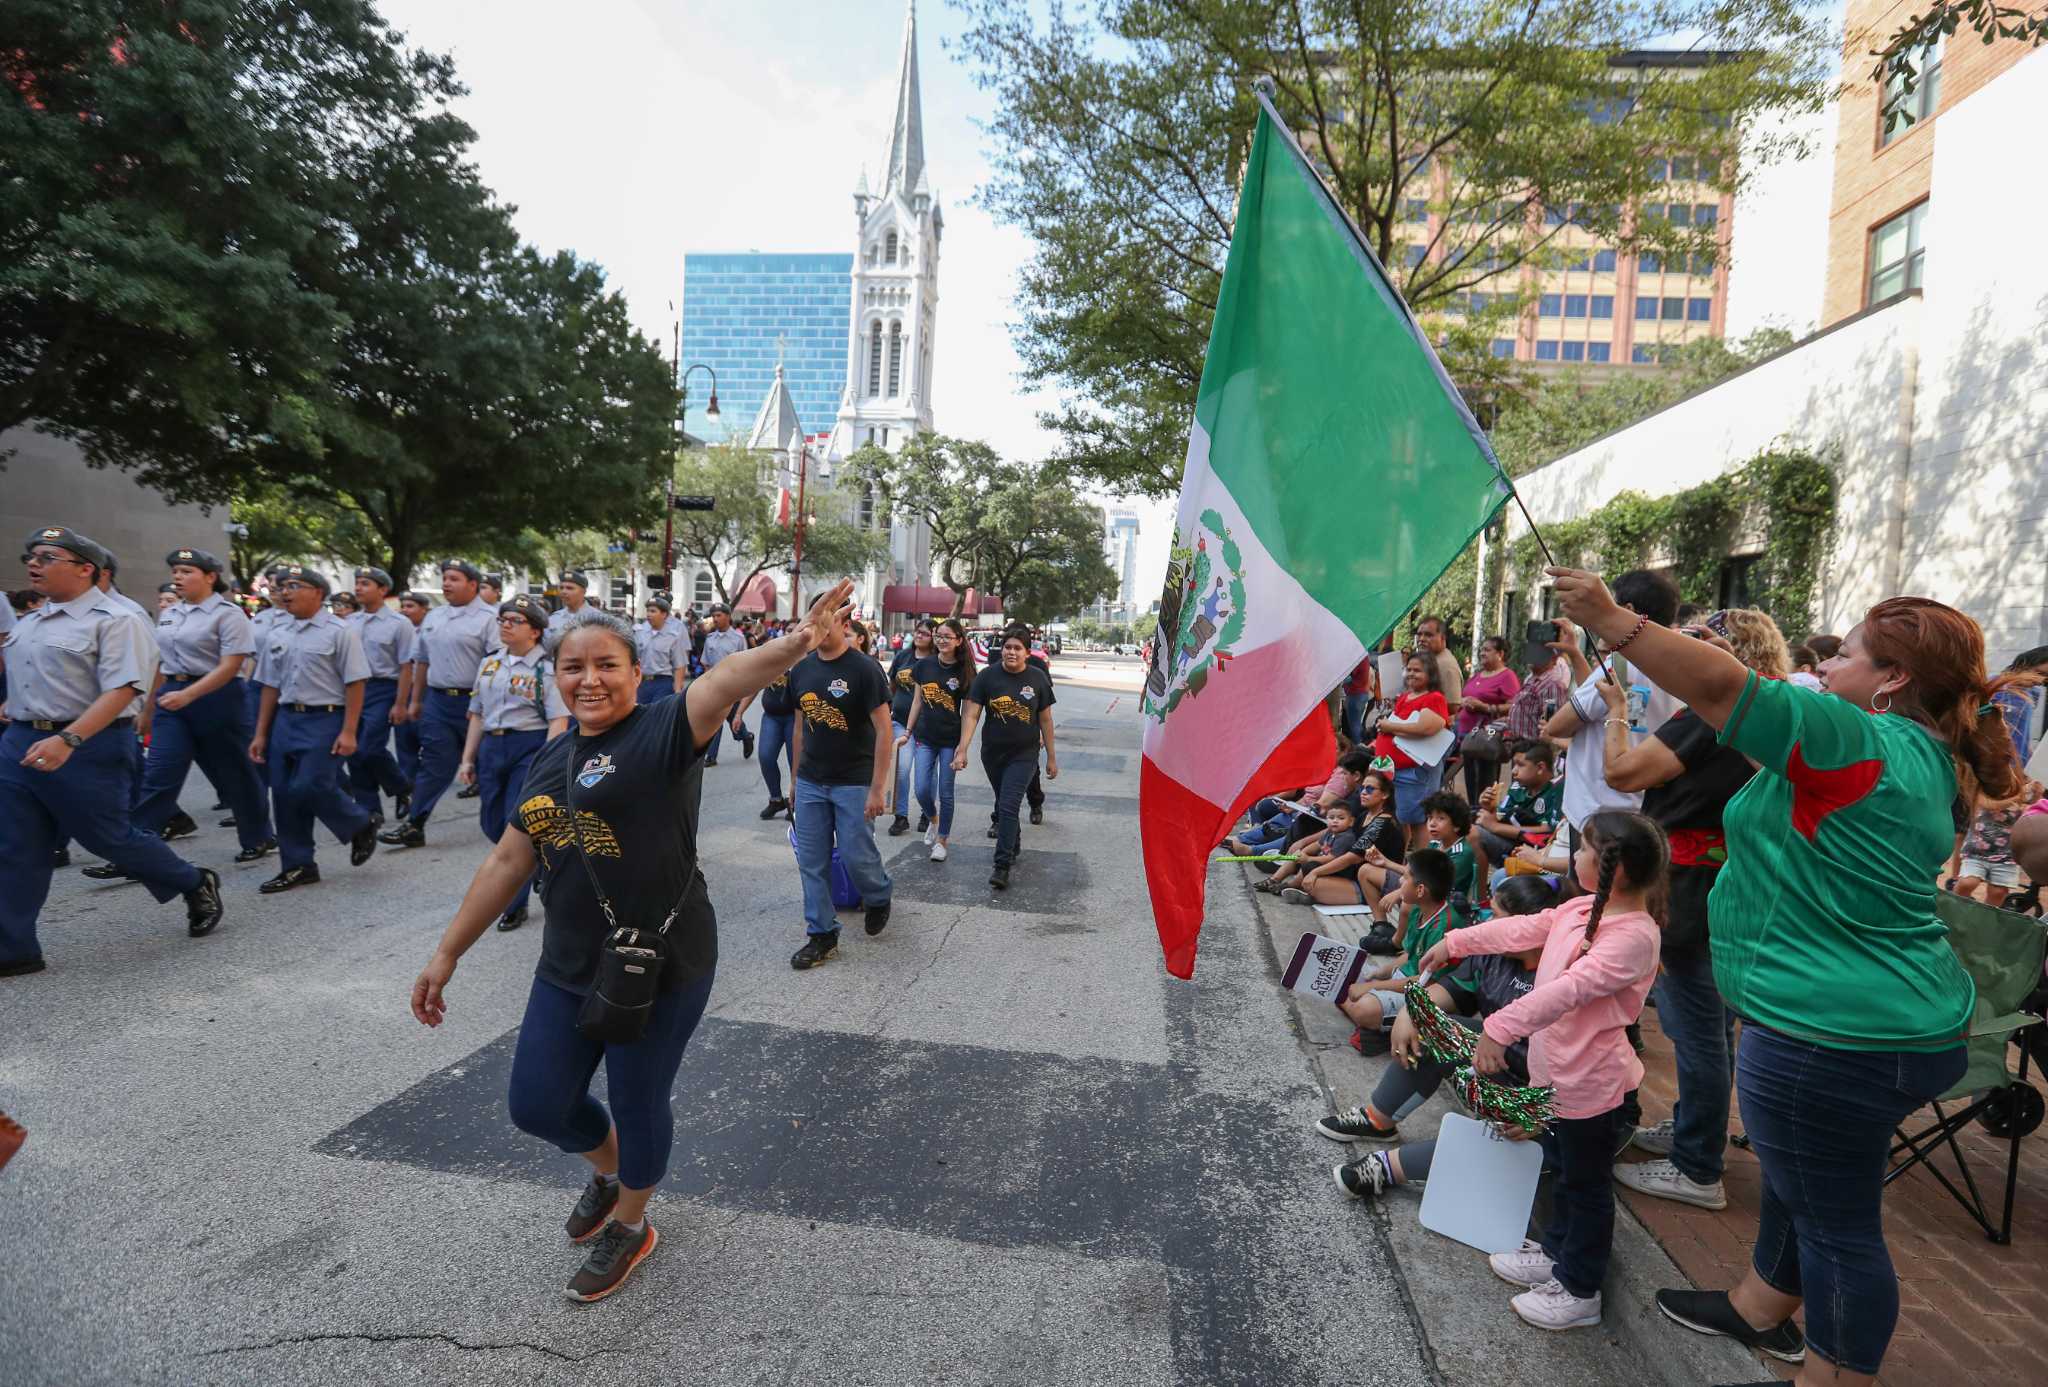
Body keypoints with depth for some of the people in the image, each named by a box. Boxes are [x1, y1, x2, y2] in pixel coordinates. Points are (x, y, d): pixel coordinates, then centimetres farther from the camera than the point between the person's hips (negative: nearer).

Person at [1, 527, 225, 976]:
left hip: (87, 748, -8)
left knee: (110, 838, 3)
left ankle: (195, 885, 25)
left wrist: (67, 739, -31)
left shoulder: (115, 621, -13)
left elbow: (120, 691, -22)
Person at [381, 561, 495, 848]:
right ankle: (413, 825, 8)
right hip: (437, 700, 5)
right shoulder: (432, 618, 13)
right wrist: (415, 700, 18)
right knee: (434, 763, 6)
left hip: (473, 702, -5)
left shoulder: (487, 619, -8)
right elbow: (422, 661, 20)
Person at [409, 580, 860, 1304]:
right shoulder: (551, 760, 7)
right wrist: (447, 953, 16)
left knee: (639, 1105, 11)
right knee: (538, 1104, 18)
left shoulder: (662, 731, -15)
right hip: (567, 969, 7)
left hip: (661, 968, -7)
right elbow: (507, 863, 14)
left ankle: (630, 1226, 41)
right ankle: (608, 1170, 50)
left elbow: (725, 681, -37)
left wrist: (795, 643, -56)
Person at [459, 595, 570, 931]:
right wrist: (467, 759, 14)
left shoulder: (546, 667, -8)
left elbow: (558, 721, -13)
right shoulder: (489, 664, 12)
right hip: (491, 747, 7)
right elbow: (477, 715, 16)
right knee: (491, 823, 10)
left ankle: (515, 905, 11)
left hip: (531, 747, -6)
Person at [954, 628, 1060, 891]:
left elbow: (1045, 720, 3)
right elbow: (971, 715, -9)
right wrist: (962, 749, -19)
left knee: (1008, 807, -12)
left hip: (1024, 754, -2)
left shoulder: (1038, 679, -4)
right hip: (992, 753, 2)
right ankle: (1013, 847, 40)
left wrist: (1051, 757, 6)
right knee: (1003, 805, 17)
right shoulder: (987, 677, -6)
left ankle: (1002, 867, -9)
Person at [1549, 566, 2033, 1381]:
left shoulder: (1859, 741, -19)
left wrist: (1610, 620, -26)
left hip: (1835, 1034, -11)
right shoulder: (1921, 761, 11)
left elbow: (1722, 685, -30)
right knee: (1799, 1178, 26)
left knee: (1836, 1221, 5)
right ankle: (1762, 1311, 46)